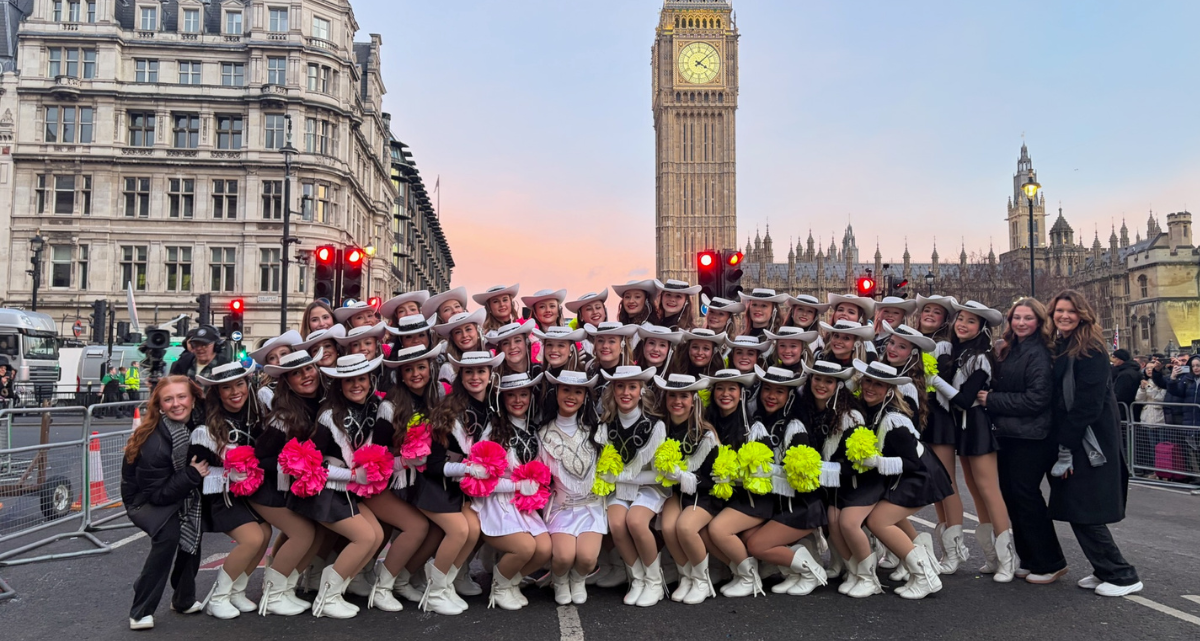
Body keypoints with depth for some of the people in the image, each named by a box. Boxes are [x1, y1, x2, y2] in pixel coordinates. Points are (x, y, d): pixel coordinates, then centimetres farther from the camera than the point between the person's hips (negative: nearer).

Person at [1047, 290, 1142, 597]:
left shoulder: (1090, 350, -12)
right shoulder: (1059, 348, 13)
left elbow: (1088, 403, -18)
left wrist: (1066, 444, -17)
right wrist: (1060, 442, 8)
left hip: (1091, 442, -8)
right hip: (1070, 441, 8)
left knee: (1084, 512, -5)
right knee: (1078, 511, 11)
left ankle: (1122, 576, 7)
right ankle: (1106, 571, 23)